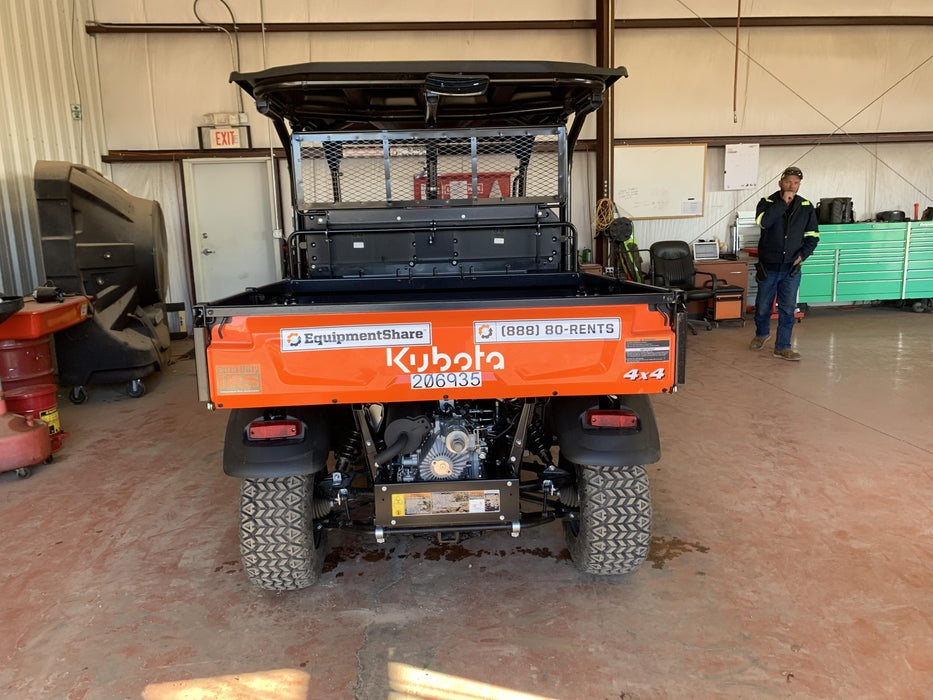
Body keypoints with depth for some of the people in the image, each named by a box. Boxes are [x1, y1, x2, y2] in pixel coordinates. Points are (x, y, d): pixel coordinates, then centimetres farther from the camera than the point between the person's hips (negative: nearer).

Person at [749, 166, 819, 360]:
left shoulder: (806, 207, 5)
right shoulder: (767, 202, -3)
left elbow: (813, 236, 11)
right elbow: (763, 221, -26)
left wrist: (802, 254, -4)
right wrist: (783, 202, -22)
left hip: (791, 268, 1)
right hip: (768, 266, -1)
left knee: (787, 309, 0)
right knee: (763, 306, 12)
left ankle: (782, 347, 8)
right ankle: (761, 333, 38)